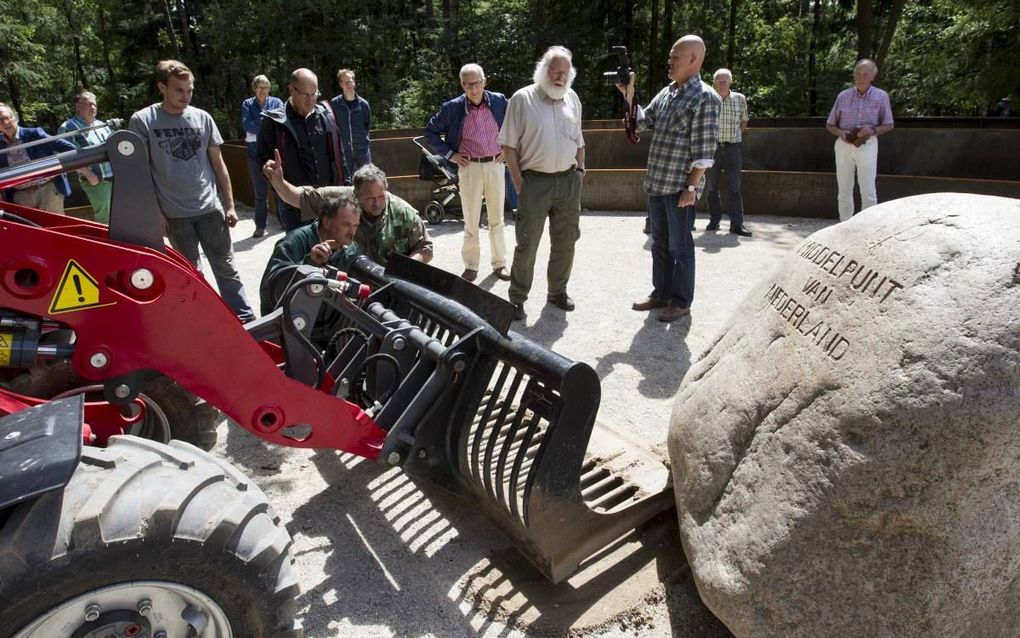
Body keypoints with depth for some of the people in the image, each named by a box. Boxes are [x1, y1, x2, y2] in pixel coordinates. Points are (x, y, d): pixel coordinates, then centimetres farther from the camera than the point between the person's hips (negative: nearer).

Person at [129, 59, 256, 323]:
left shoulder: (202, 117, 4)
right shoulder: (142, 121, -2)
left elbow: (218, 163, 9)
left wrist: (229, 206, 6)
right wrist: (155, 212, -6)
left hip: (210, 208, 2)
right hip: (175, 214, -1)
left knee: (226, 269, 6)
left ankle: (247, 321, 12)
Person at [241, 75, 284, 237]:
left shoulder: (277, 102, 6)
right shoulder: (247, 104, 6)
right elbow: (247, 125, -9)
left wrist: (258, 124, -12)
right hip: (256, 153, 1)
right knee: (260, 192, 5)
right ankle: (260, 225, 11)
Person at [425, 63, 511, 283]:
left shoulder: (499, 101, -2)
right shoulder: (453, 107, -5)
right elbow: (431, 131, 6)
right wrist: (449, 154, 0)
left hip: (495, 165, 1)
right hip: (469, 167, -1)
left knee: (497, 218, 9)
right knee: (471, 220, 3)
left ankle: (499, 263, 20)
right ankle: (471, 266, 14)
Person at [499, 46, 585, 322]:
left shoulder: (572, 98, 10)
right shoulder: (522, 98, -4)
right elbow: (509, 145, -5)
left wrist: (580, 169, 10)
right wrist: (518, 182, -10)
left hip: (568, 181, 5)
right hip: (535, 182, -5)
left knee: (565, 242, 11)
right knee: (527, 244, -2)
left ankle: (558, 291, 27)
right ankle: (517, 298, 9)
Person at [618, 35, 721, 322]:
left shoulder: (705, 98, -12)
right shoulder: (666, 92, 12)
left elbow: (704, 151, -15)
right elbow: (643, 120, 20)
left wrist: (691, 187, -18)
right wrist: (628, 96, 7)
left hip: (680, 188, -7)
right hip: (656, 183, 8)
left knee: (679, 247, 3)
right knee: (660, 244, 16)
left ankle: (681, 302, 15)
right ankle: (661, 293, 29)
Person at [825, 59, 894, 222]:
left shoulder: (881, 96, -3)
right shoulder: (843, 96, 0)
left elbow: (888, 125, 2)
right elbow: (829, 125, 7)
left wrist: (872, 130, -18)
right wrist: (840, 133, -14)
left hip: (867, 145, -2)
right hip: (844, 145, 2)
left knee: (868, 190, -2)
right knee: (844, 189, 7)